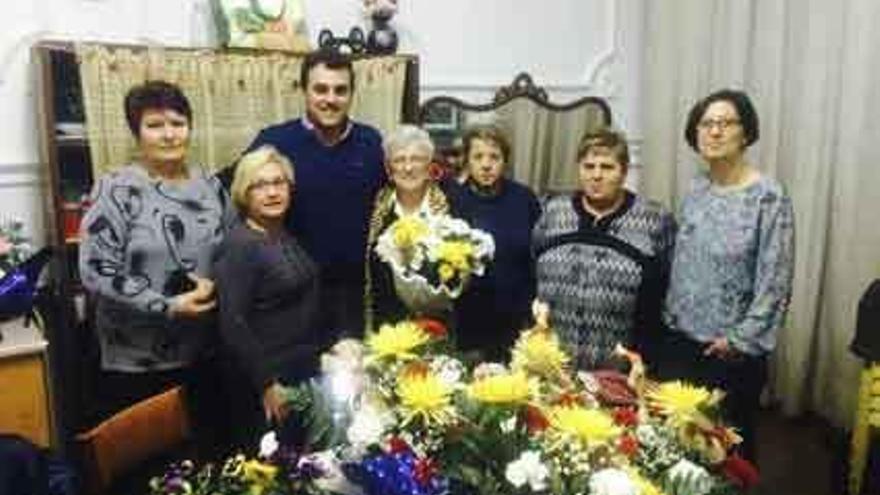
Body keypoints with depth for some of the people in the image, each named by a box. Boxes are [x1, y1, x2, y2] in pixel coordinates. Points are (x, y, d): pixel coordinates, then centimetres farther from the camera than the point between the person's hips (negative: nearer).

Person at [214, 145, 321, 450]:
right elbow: (232, 322, -22)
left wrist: (316, 355, 16)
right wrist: (266, 383, -20)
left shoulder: (285, 238, 8)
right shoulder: (239, 245, -18)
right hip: (269, 378, -8)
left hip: (303, 371, 8)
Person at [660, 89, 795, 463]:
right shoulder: (696, 190, 4)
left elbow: (774, 283, -15)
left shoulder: (769, 197, -14)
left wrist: (739, 341, -15)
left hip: (732, 352, -5)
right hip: (683, 340, 5)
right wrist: (671, 317, 10)